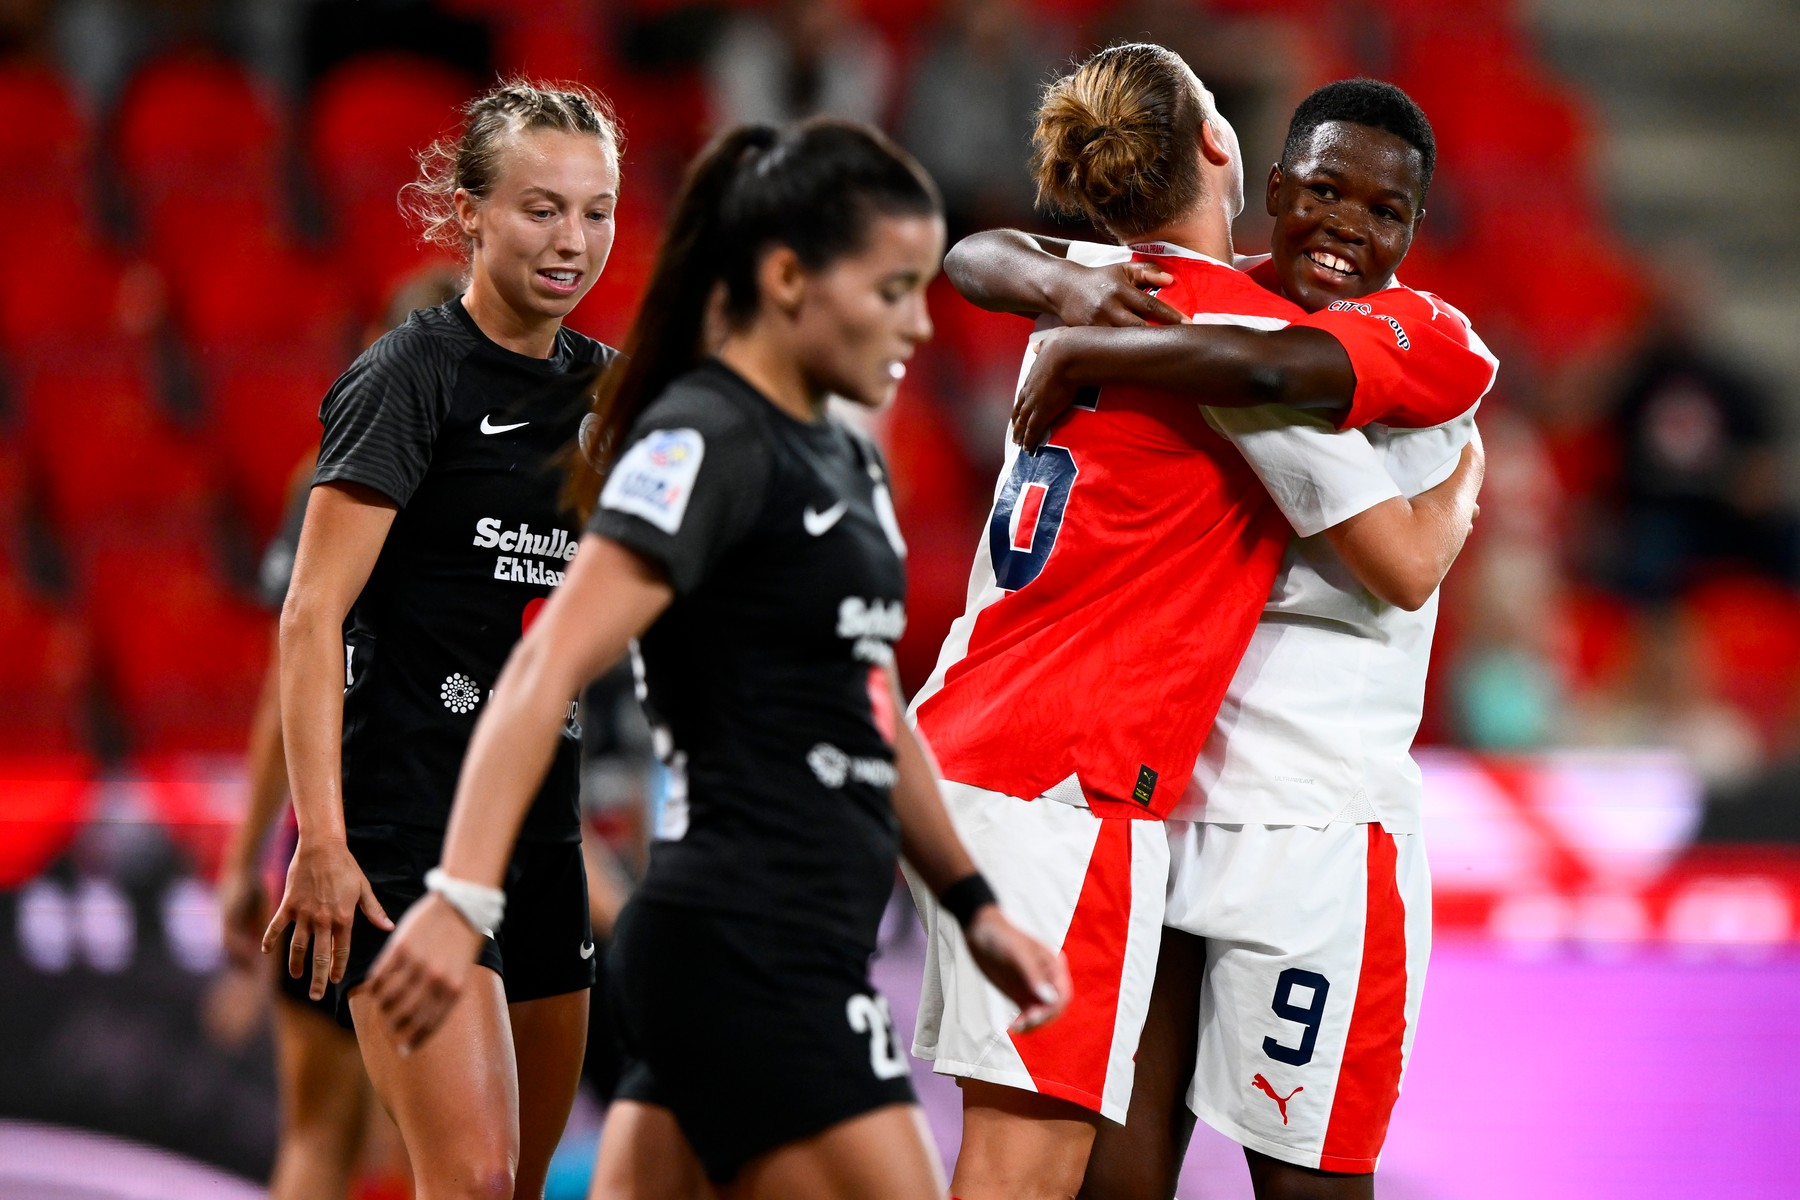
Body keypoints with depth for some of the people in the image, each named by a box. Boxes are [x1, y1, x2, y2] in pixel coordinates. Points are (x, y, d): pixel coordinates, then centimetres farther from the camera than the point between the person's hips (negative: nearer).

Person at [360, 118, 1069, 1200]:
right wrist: (463, 898, -32)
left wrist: (974, 905, 28)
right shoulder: (703, 442, -12)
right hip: (746, 951, -9)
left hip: (808, 953, 9)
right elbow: (548, 671, -22)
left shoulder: (845, 463, 16)